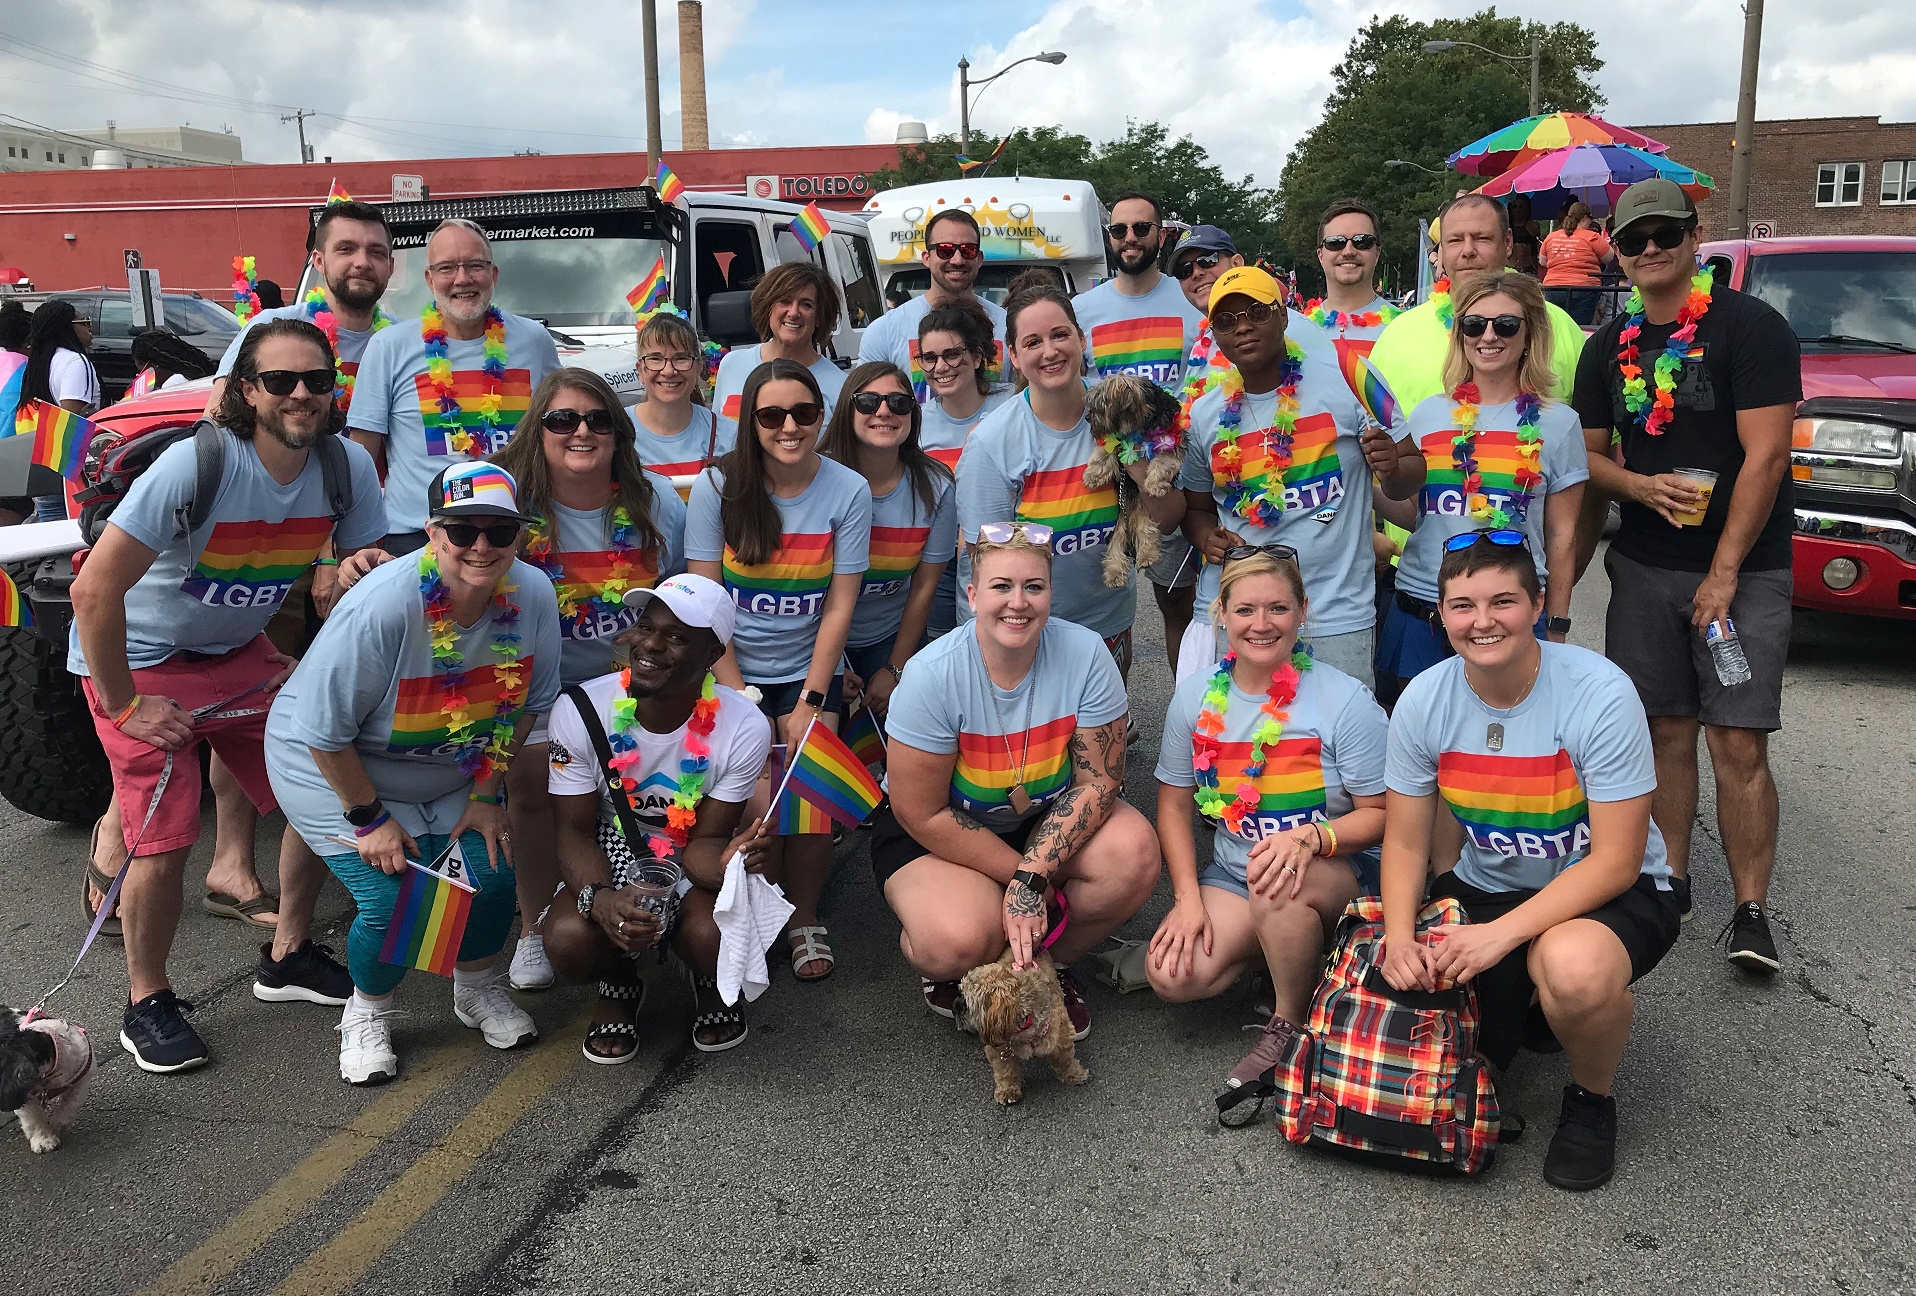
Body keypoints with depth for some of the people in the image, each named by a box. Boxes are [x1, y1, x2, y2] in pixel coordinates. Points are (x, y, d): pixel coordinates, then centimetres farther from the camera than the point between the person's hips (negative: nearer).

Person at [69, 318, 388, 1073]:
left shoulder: (348, 467, -12)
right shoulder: (196, 466, -28)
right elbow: (94, 590, -27)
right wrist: (124, 705, -21)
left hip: (240, 655, 6)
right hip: (141, 662, -5)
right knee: (164, 843, -12)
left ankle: (287, 957, 23)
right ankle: (147, 1005, 13)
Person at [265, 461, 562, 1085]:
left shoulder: (533, 595, -19)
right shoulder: (380, 608, -34)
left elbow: (526, 706, -2)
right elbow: (324, 731, -23)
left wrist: (486, 795, -2)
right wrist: (370, 818, -16)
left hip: (452, 778, 5)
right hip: (333, 769, -4)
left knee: (495, 878, -8)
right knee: (393, 900, -16)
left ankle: (478, 988, 26)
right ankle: (368, 1012, 18)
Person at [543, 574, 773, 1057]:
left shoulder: (744, 728, -20)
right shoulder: (579, 710, -19)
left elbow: (704, 840, -15)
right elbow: (574, 830, -13)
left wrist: (726, 864, -42)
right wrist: (600, 899, -35)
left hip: (691, 858, 0)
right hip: (610, 858, 1)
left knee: (715, 936, -33)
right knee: (569, 939, -31)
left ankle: (712, 986, 9)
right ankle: (618, 986, 10)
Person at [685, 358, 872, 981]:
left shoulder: (848, 491, -4)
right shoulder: (718, 486, -6)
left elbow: (839, 607, -4)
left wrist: (810, 703, -9)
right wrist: (738, 700, -12)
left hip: (809, 671, 1)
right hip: (731, 669, -1)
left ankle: (805, 917, 8)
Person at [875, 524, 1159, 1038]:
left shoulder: (1085, 654, -18)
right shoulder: (933, 674, -24)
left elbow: (1099, 780, -15)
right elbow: (923, 813, -18)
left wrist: (1032, 877, -25)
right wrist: (1019, 876, -19)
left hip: (1046, 818, 3)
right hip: (934, 831, -3)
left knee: (1134, 853, -26)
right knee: (959, 941, -32)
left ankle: (1051, 964, 3)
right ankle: (942, 967, 9)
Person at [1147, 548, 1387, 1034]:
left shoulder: (1346, 700, -12)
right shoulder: (1196, 694, 0)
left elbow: (1381, 813, -10)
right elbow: (1174, 803, 6)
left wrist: (1310, 838, -30)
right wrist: (1188, 897, -7)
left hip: (1338, 871, -4)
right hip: (1230, 874, 4)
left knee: (1277, 882, -39)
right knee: (1172, 976, -21)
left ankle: (1293, 1025, -11)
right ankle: (1285, 944, 7)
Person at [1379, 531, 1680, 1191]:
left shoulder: (1600, 695, -22)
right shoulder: (1424, 701, -9)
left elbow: (1616, 860, -21)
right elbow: (1405, 842, -3)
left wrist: (1501, 934, -31)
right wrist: (1399, 937, -22)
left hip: (1611, 890, -4)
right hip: (1485, 886, 5)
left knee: (1573, 966, -37)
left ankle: (1592, 1099, -2)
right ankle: (1520, 1010, 19)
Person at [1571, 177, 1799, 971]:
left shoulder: (1749, 327, -7)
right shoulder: (1608, 347, 10)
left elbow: (1764, 455, -12)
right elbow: (1588, 453, 13)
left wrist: (1724, 571, -14)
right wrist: (1643, 486, -10)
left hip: (1742, 568, -4)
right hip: (1644, 568, 4)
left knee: (1738, 743, -7)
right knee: (1665, 730, 8)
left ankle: (1750, 912, 1)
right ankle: (1670, 880, 19)